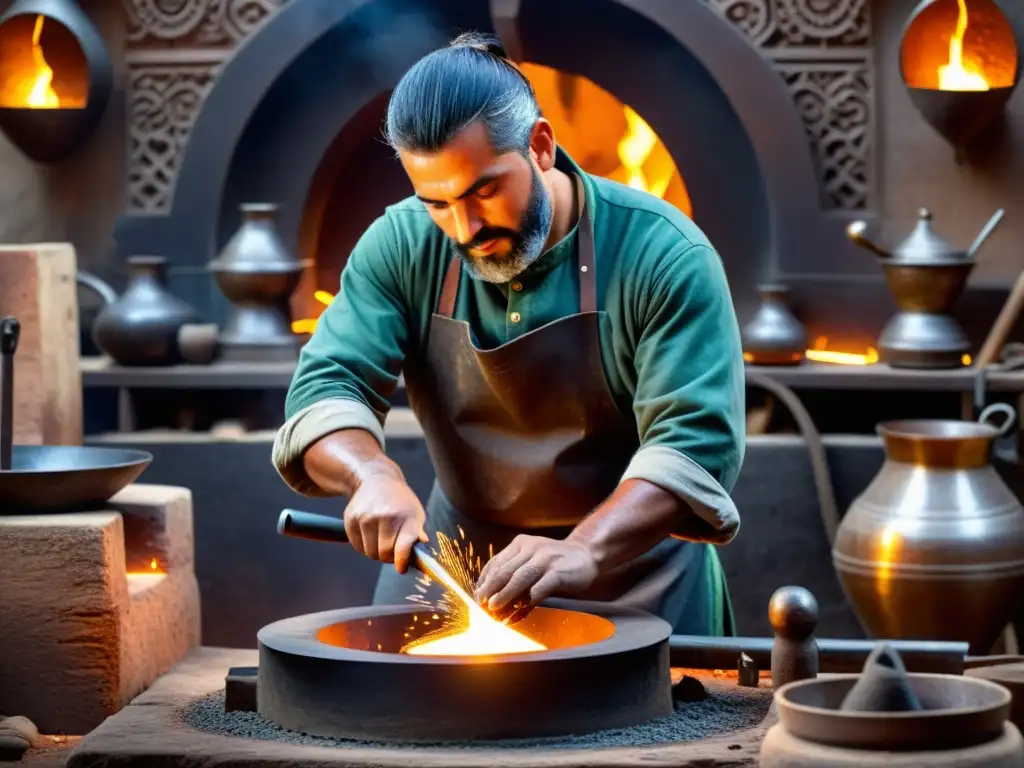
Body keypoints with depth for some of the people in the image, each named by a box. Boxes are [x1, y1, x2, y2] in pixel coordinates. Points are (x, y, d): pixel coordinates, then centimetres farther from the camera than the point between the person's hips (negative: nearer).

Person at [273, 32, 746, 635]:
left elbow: (697, 442, -26)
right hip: (452, 558, 3)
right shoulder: (402, 247, -7)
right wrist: (375, 475, -34)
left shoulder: (666, 256, -19)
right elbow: (326, 390, -11)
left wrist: (583, 551, -41)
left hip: (634, 572, -3)